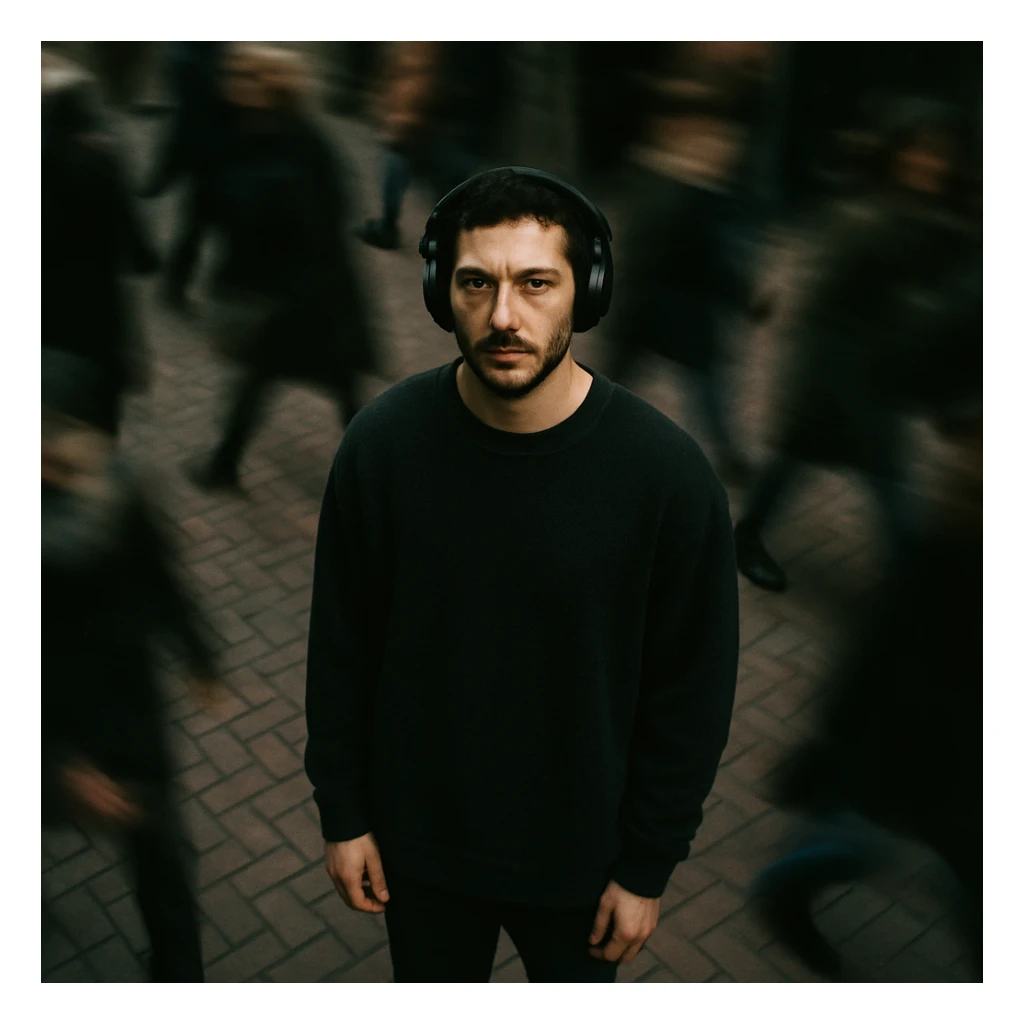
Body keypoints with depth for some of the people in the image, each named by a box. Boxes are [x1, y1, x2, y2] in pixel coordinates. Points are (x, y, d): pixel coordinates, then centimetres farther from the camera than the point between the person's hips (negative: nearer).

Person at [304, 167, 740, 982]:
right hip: (417, 831, 1)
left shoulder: (669, 470, -23)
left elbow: (692, 692, -12)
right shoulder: (382, 441, -18)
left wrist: (649, 869, -6)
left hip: (578, 848, 0)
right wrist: (342, 812, 1)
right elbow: (341, 644, -5)